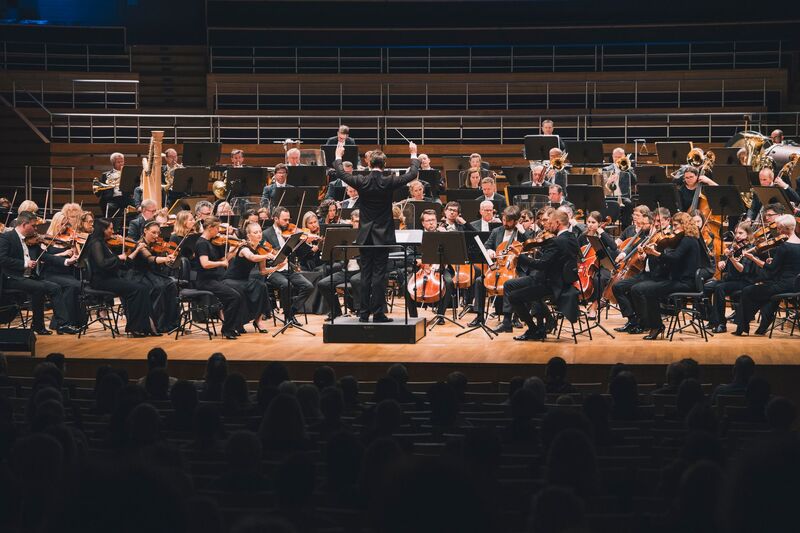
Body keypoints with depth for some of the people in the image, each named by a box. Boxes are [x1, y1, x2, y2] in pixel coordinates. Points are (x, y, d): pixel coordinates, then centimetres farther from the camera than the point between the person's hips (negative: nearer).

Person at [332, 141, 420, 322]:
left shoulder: (361, 181, -7)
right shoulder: (389, 182, -12)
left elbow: (341, 173, 10)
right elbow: (412, 174, 1)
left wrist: (338, 157, 27)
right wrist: (414, 155, 17)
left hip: (365, 236, 2)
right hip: (383, 236, -2)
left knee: (365, 274, 7)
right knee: (379, 274, -1)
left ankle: (364, 313, 8)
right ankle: (378, 313, -2)